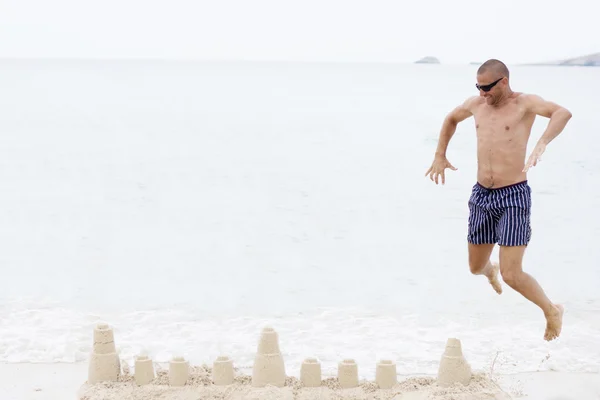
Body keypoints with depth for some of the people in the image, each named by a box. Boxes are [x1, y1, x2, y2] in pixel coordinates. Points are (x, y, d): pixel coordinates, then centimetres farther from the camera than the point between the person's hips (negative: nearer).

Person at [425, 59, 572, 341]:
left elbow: (563, 113, -28)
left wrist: (542, 144, -44)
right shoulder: (476, 104, 8)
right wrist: (439, 155, 24)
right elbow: (451, 119, 30)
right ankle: (490, 270, 56)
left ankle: (552, 312, 16)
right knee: (475, 268, 17)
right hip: (481, 196, 6)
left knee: (511, 275, -11)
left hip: (513, 196, -6)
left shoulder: (525, 103, -9)